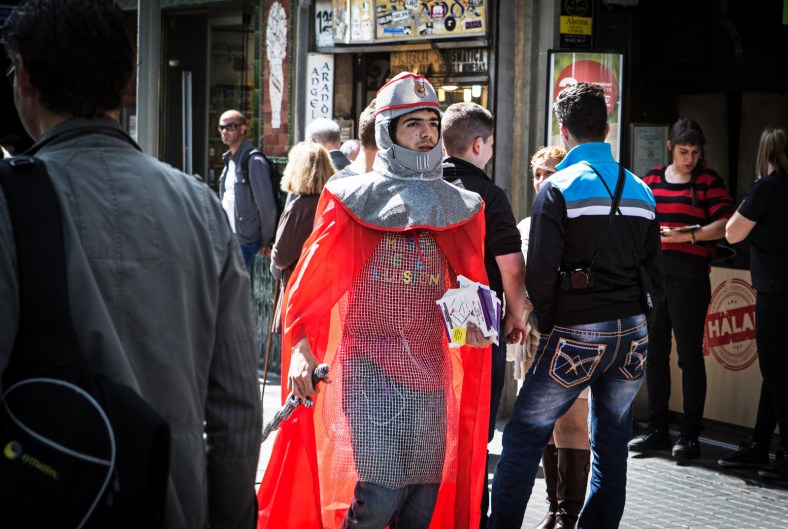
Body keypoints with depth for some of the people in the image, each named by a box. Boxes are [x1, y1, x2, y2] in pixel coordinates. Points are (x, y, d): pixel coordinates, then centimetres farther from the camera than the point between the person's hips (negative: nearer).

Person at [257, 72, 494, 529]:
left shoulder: (457, 207, 13)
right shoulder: (356, 199, 2)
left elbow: (472, 283, 17)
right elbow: (314, 278, -2)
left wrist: (476, 320, -5)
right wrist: (301, 346, -15)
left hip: (430, 370, 4)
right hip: (367, 366, -4)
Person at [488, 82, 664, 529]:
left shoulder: (559, 188, -8)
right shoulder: (640, 191, 10)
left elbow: (540, 273, -12)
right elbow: (655, 271, 12)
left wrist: (548, 324, 2)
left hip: (578, 334, -5)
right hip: (633, 333, 6)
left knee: (524, 437, 2)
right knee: (612, 443, 13)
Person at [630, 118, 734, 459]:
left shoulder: (707, 181, 2)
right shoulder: (652, 179, 13)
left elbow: (726, 223, -9)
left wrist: (687, 235, -17)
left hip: (689, 275, -4)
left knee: (690, 354, -2)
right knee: (654, 353, 9)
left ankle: (690, 434, 4)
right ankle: (657, 428, 18)